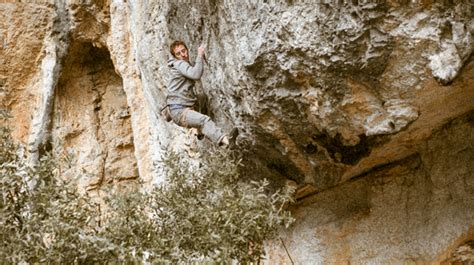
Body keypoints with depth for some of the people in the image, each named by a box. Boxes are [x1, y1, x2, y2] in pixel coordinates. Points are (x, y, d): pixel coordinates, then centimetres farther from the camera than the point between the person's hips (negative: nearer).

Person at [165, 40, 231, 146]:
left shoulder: (186, 65, 22)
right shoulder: (179, 64, -10)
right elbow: (196, 75, -24)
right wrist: (200, 55, -17)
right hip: (179, 110, -14)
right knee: (204, 121, -32)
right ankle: (225, 141, -49)